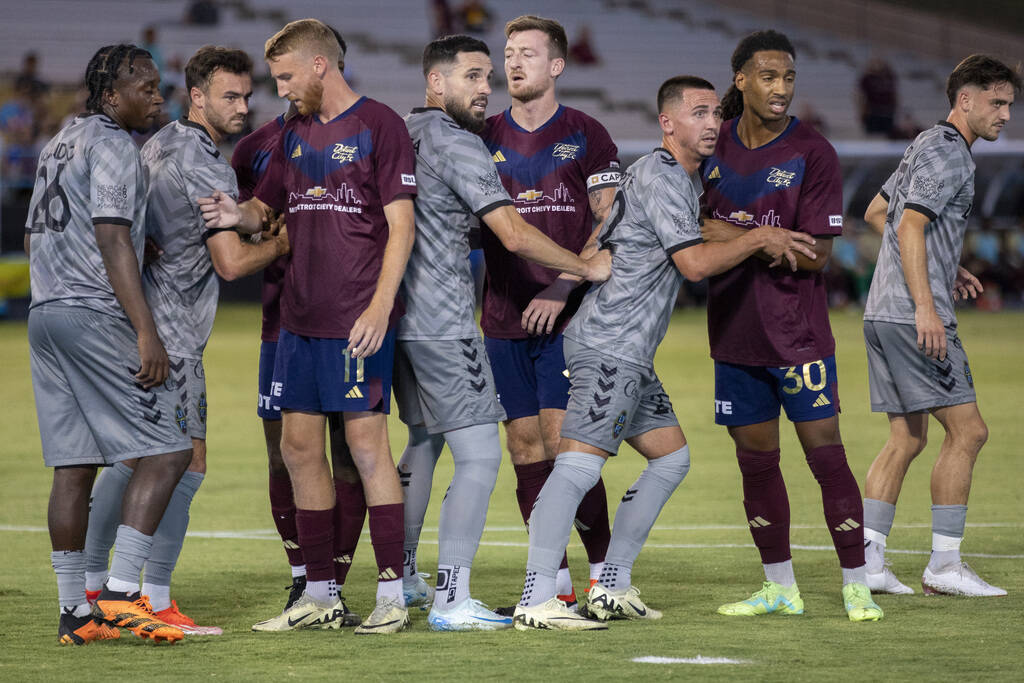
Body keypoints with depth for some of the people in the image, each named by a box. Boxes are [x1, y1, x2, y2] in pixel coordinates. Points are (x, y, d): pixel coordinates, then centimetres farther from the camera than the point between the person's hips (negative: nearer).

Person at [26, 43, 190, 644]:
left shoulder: (59, 145, 21)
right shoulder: (113, 145, -7)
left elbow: (34, 237, 26)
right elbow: (112, 240, -16)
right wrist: (147, 332, -20)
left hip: (45, 314, 9)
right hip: (96, 317, -9)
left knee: (75, 466, 7)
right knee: (167, 449, -7)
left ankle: (74, 611, 6)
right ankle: (121, 593, -15)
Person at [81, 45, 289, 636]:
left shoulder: (160, 145, 14)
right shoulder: (206, 167, -15)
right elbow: (232, 262, -17)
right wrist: (282, 242, -2)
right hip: (170, 336, -10)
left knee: (133, 459, 16)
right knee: (186, 465, -6)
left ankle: (91, 584, 19)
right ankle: (156, 603, -7)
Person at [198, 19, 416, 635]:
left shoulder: (378, 125, -5)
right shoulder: (295, 133, 16)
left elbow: (401, 223, -9)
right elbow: (268, 206, 24)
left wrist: (380, 306, -18)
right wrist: (239, 214, -1)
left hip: (357, 319, -7)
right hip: (300, 317, 7)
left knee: (366, 442, -8)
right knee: (299, 446, 6)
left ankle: (393, 593, -3)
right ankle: (321, 595, 14)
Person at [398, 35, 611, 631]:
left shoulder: (403, 133, 13)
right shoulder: (458, 144, -14)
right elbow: (514, 234, -20)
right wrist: (587, 268, -7)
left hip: (402, 316, 10)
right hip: (444, 324, -10)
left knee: (424, 443, 23)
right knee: (480, 455, -8)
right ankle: (452, 600, -14)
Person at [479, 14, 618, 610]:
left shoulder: (585, 135, 1)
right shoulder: (485, 137, 11)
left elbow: (610, 225, -4)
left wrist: (563, 287, -13)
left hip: (568, 316, -4)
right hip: (505, 317, 4)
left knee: (564, 443, -11)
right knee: (525, 446, 3)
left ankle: (604, 569, 1)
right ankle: (554, 579, 10)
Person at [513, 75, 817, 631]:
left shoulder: (681, 178, 21)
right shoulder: (661, 177, -11)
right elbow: (694, 263, -18)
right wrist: (759, 238, -9)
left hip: (631, 353, 11)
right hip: (609, 346, -11)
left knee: (671, 457, 14)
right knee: (580, 462, -18)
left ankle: (612, 588, 15)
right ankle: (536, 601, -25)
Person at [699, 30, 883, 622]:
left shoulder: (813, 152, -8)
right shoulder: (715, 145, 6)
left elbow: (816, 254, -13)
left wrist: (743, 238, -17)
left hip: (798, 332, -4)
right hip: (735, 330, 4)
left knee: (826, 451, -7)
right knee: (756, 460, 8)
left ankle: (857, 587, -2)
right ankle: (780, 588, 18)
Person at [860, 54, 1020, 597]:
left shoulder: (928, 146, 21)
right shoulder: (947, 153, -10)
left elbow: (876, 213, 30)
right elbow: (909, 225, -19)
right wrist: (925, 305, -25)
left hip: (885, 313, 10)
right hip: (911, 314, -10)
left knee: (907, 437, 9)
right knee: (966, 429, -7)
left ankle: (866, 560, 5)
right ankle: (944, 565, -5)